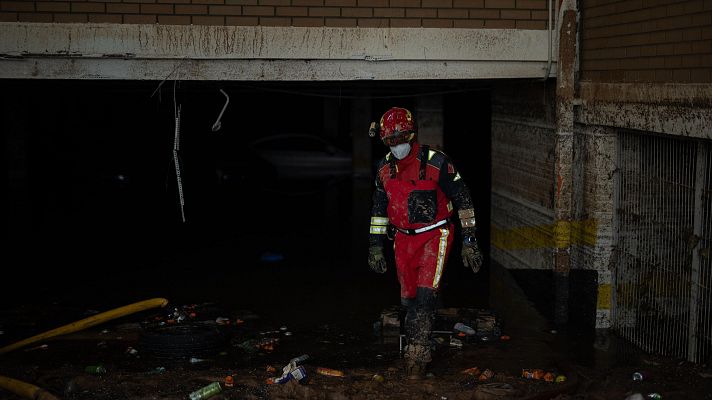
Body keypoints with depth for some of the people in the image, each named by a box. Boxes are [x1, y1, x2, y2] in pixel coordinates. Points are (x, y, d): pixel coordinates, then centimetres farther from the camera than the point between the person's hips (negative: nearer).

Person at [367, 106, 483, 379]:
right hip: (403, 239, 5)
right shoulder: (385, 168, 2)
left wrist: (469, 241, -9)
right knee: (408, 298, 6)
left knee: (425, 294, -15)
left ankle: (417, 354, -9)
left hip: (435, 236, -5)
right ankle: (416, 349, 19)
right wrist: (375, 247, 12)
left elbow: (463, 200, -9)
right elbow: (379, 209, 13)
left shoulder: (436, 163, -15)